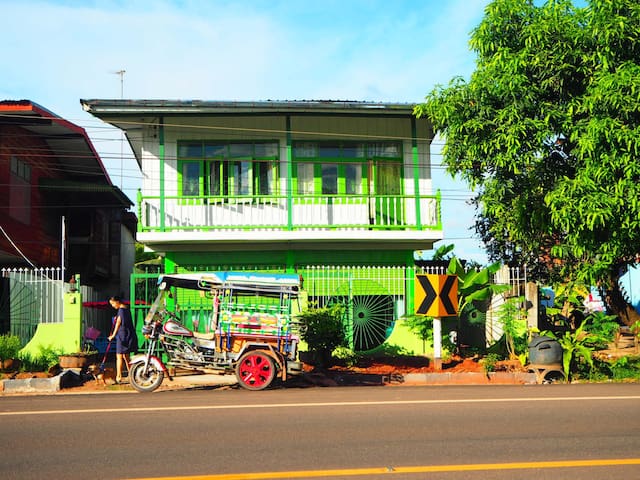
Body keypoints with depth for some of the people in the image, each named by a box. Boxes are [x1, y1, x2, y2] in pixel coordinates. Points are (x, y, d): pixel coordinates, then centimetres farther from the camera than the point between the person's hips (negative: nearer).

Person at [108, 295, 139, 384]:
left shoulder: (121, 310, -13)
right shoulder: (126, 309, 14)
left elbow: (118, 323, -19)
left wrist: (113, 335, -21)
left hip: (122, 335, -9)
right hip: (129, 334, 9)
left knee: (119, 356, -7)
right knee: (126, 356, 16)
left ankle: (119, 377, -9)